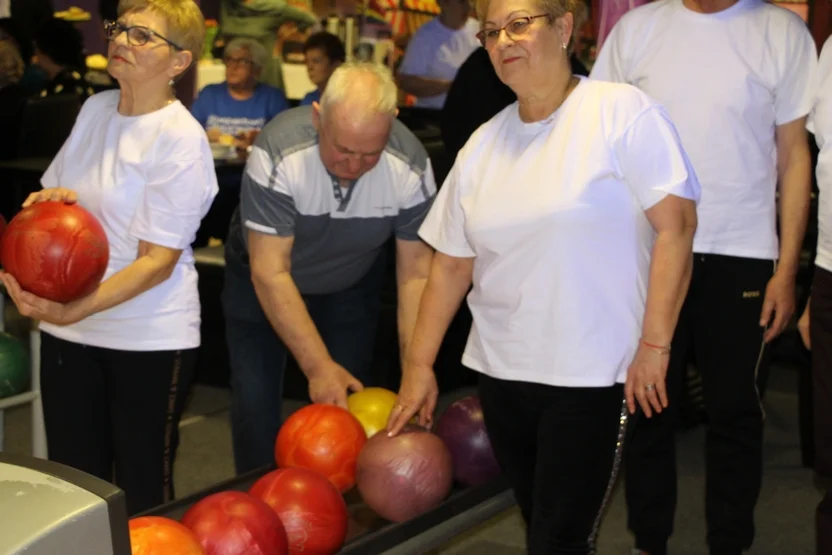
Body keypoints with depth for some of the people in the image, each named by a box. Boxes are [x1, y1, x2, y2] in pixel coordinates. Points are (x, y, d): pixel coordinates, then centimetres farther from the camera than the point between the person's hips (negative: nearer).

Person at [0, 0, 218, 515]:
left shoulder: (180, 139, -14)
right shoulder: (96, 108, 6)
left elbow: (158, 260, -18)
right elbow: (49, 196, 19)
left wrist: (74, 310, -30)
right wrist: (49, 200, -6)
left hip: (149, 341, -6)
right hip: (68, 332, 6)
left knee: (142, 494, 4)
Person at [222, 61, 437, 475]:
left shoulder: (411, 168, -27)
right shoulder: (278, 154, -35)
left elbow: (415, 275, -20)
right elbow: (270, 273, -32)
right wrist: (318, 366, -36)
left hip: (350, 286, 2)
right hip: (262, 285, -2)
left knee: (347, 404, 0)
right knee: (255, 405, -7)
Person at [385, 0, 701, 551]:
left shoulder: (623, 113, -8)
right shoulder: (484, 143, 9)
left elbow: (675, 224, -13)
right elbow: (452, 263, 11)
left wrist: (654, 345, -15)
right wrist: (419, 364, 9)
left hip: (592, 375, -5)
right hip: (502, 370, 6)